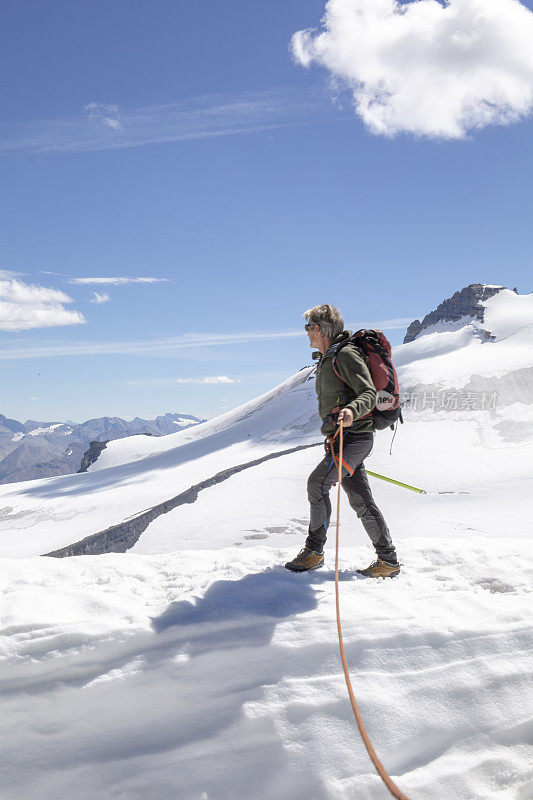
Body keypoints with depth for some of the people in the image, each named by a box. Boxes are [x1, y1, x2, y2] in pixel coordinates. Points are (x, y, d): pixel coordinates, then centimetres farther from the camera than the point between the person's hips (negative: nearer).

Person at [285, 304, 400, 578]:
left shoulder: (346, 355, -11)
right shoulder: (327, 359, 20)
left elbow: (369, 394, -20)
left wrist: (351, 412, -41)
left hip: (354, 435, -10)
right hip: (340, 437, 10)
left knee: (317, 483, -15)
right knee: (360, 500, 7)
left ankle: (314, 551, -4)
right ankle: (388, 560, 11)